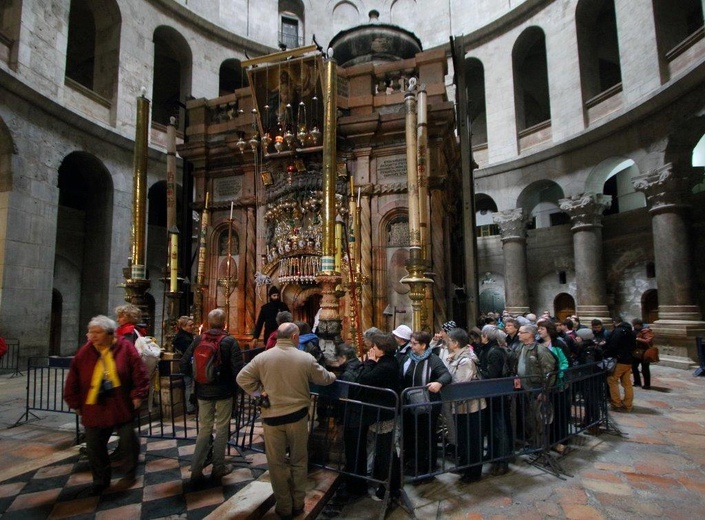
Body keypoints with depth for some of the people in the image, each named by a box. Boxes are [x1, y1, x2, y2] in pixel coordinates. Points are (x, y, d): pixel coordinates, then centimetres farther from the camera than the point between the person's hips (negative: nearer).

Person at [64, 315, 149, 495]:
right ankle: (101, 480, 34)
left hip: (122, 407, -2)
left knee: (129, 442, 11)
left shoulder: (126, 348, -11)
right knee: (94, 447, 12)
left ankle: (130, 473, 36)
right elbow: (73, 382, 4)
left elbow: (139, 374, -9)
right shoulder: (84, 353, -5)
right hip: (94, 409, 2)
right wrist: (76, 404, 6)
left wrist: (137, 395, -10)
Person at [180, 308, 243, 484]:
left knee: (204, 429, 16)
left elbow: (184, 365, -4)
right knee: (222, 429, 12)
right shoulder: (229, 341, -14)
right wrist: (234, 386, 0)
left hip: (203, 392, 3)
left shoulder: (198, 340, -5)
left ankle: (196, 470, 17)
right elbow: (238, 368, -19)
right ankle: (218, 468, 23)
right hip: (224, 392, -3)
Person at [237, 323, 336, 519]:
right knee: (298, 461, 17)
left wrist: (258, 392, 6)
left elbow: (242, 379, -5)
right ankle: (298, 504, 29)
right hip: (298, 415, 0)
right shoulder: (306, 358, -8)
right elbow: (324, 379, 5)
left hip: (272, 416, 0)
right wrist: (333, 375, 27)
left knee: (277, 463, 14)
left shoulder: (262, 357, -8)